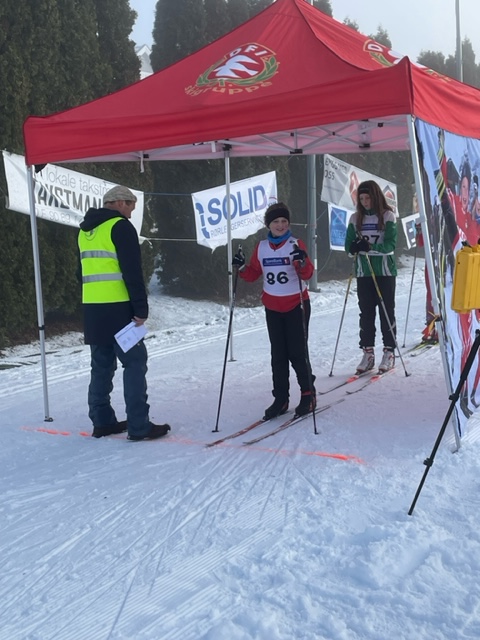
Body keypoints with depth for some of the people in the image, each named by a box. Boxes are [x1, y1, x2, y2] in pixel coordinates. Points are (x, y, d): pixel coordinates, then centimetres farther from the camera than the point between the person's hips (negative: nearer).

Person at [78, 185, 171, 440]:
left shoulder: (86, 230, 18)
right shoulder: (121, 227, -8)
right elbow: (132, 272, -15)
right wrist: (141, 309, -14)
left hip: (92, 309, 8)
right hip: (117, 308, -8)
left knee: (102, 364, 14)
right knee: (134, 362, -3)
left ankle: (102, 421, 18)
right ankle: (139, 426, -5)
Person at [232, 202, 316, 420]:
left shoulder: (296, 244, -8)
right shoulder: (261, 247, 4)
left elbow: (307, 274, -16)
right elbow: (253, 274, 8)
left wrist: (302, 262, -35)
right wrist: (241, 267, -10)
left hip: (296, 304, -4)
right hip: (272, 307, 4)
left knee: (297, 352, -2)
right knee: (278, 354, 8)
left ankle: (308, 394, 14)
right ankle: (280, 398, 15)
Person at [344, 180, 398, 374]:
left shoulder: (387, 216, -3)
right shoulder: (356, 218, 7)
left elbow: (390, 244, -11)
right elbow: (348, 244, 5)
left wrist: (370, 246, -27)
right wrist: (354, 247, -18)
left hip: (385, 270, -3)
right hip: (363, 271, 3)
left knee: (387, 311, 2)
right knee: (366, 312, 4)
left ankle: (389, 352, 10)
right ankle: (368, 353, 11)